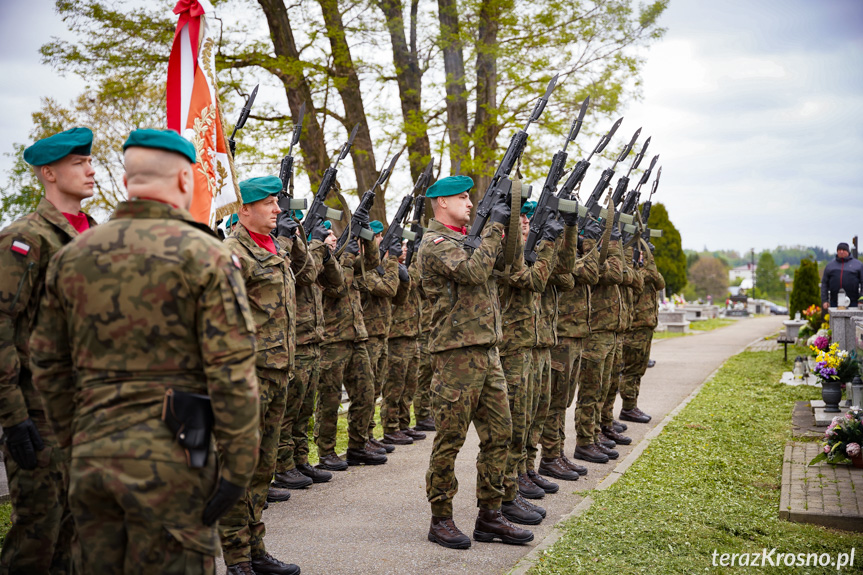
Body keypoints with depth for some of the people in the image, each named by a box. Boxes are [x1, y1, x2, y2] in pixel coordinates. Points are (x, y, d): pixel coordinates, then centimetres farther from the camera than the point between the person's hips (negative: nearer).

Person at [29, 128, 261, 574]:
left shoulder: (70, 256, 8)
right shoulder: (203, 254, -9)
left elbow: (47, 363, 13)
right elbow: (231, 370, -14)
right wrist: (238, 462, -9)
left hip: (90, 453, 6)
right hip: (169, 457, -5)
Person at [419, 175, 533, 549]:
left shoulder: (468, 238, 19)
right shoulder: (435, 244, -10)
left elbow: (506, 262, 21)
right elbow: (474, 270, -23)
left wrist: (509, 225, 10)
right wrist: (493, 226, -15)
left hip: (487, 352, 9)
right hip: (456, 354, -9)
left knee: (499, 434, 10)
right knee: (450, 440, -1)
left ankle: (489, 517, 18)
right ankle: (440, 520, 10)